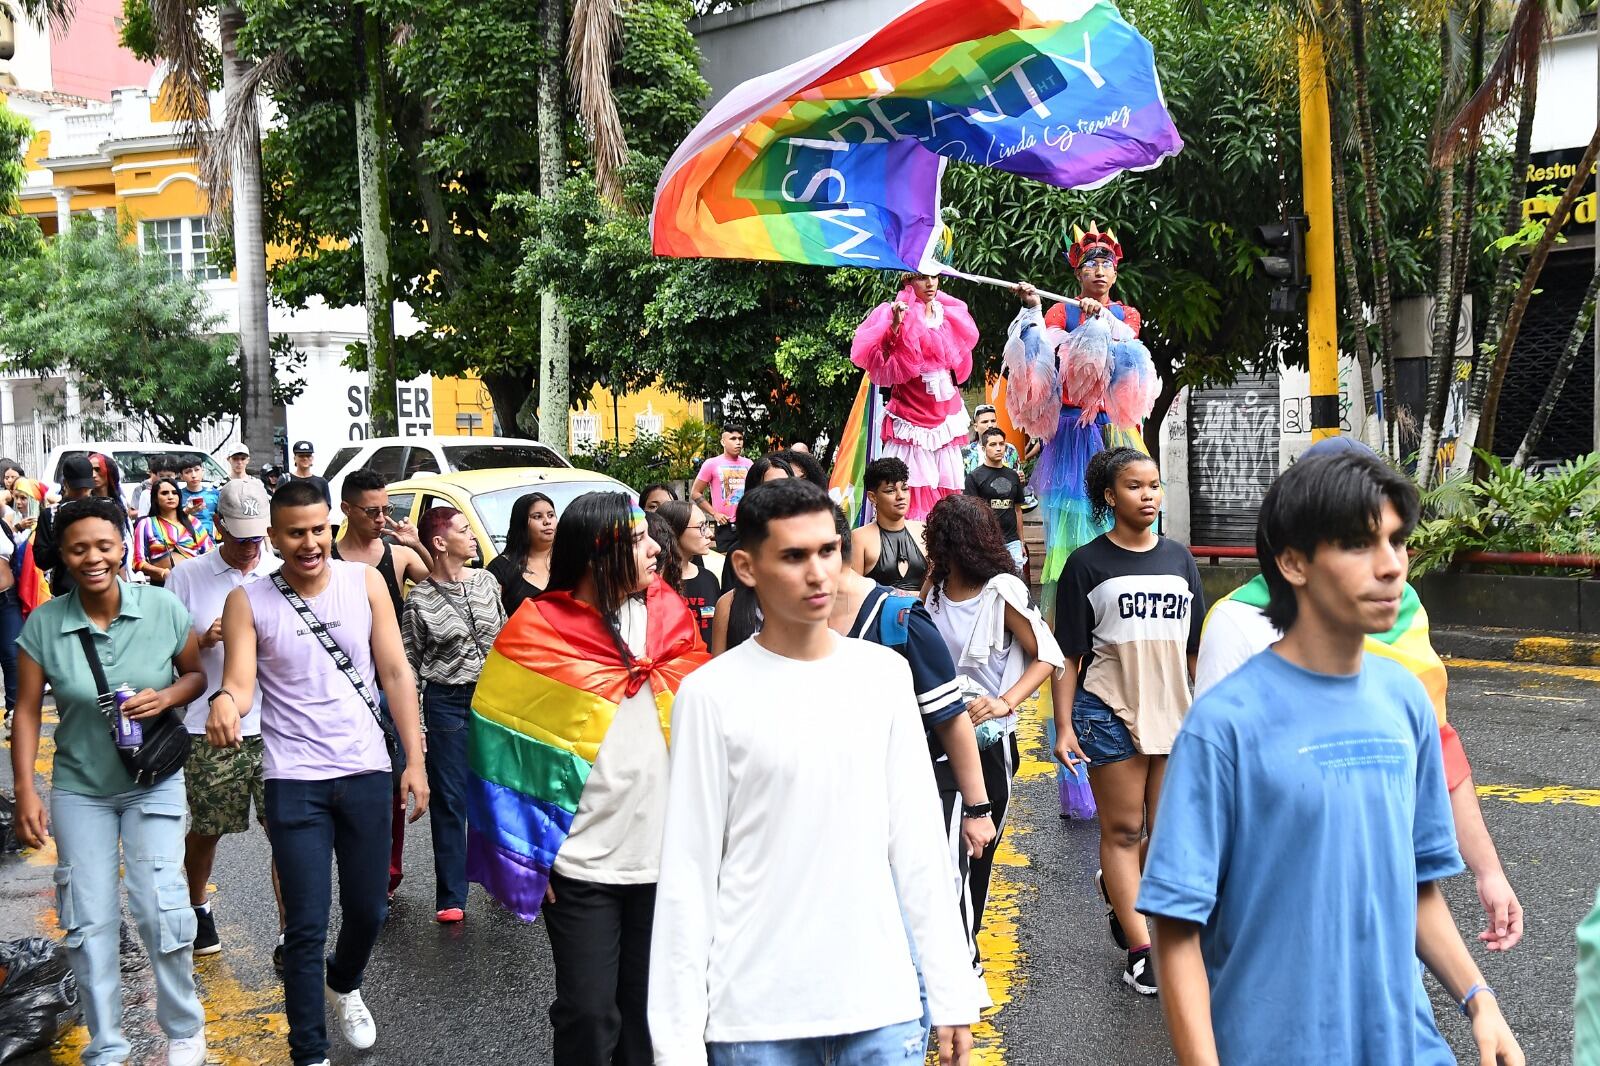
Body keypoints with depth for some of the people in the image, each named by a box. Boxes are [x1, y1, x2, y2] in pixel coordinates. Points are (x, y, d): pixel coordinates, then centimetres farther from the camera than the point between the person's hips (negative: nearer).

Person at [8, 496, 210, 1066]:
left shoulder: (163, 608, -10)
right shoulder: (43, 624, -9)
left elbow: (196, 673, 3)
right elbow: (26, 711, -3)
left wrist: (166, 697, -18)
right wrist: (26, 792, -7)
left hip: (153, 781, -1)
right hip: (79, 789, 1)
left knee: (160, 910, -7)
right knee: (89, 922, 5)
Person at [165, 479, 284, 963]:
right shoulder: (187, 576, 1)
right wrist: (205, 639, -14)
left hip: (276, 727, 0)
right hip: (209, 729, 0)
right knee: (206, 829, 15)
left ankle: (289, 937, 3)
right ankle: (197, 906, 42)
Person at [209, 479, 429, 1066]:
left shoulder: (365, 582, 0)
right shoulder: (248, 602, -5)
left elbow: (395, 673, 2)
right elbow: (239, 683, -12)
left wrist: (414, 760, 0)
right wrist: (225, 701, -38)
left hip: (367, 773, 2)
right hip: (295, 781, -2)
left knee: (368, 910, 15)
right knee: (307, 927, -2)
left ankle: (344, 985, 47)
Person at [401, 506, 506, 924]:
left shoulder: (486, 581, 5)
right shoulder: (420, 600, -5)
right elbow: (409, 663, -1)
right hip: (447, 702, -3)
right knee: (449, 800, 0)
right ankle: (451, 897, 6)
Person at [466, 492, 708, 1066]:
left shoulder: (671, 616, 4)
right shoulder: (538, 632, -7)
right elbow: (512, 749, -5)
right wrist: (529, 857, -8)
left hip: (665, 860, 4)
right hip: (581, 865, -3)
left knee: (649, 1008, 13)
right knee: (588, 1015, 2)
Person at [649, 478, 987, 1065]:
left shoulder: (885, 674, 2)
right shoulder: (712, 694, -7)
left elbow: (918, 843, 5)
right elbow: (688, 873, -6)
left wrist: (952, 993, 4)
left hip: (883, 1002, 3)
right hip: (754, 1014, -2)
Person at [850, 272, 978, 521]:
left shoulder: (950, 314, 10)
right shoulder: (900, 314, -7)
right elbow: (884, 364, -19)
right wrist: (895, 327, -29)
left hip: (946, 414, 6)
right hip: (913, 414, -6)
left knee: (948, 489, 5)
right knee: (916, 490, -12)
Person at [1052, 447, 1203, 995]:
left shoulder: (1178, 558, 10)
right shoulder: (1087, 563, -2)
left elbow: (1197, 646, 14)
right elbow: (1068, 654, -2)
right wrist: (1064, 726, -8)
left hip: (1173, 712, 4)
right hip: (1110, 711, -4)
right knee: (1122, 830, 1)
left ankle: (1118, 892, 36)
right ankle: (1142, 950, 6)